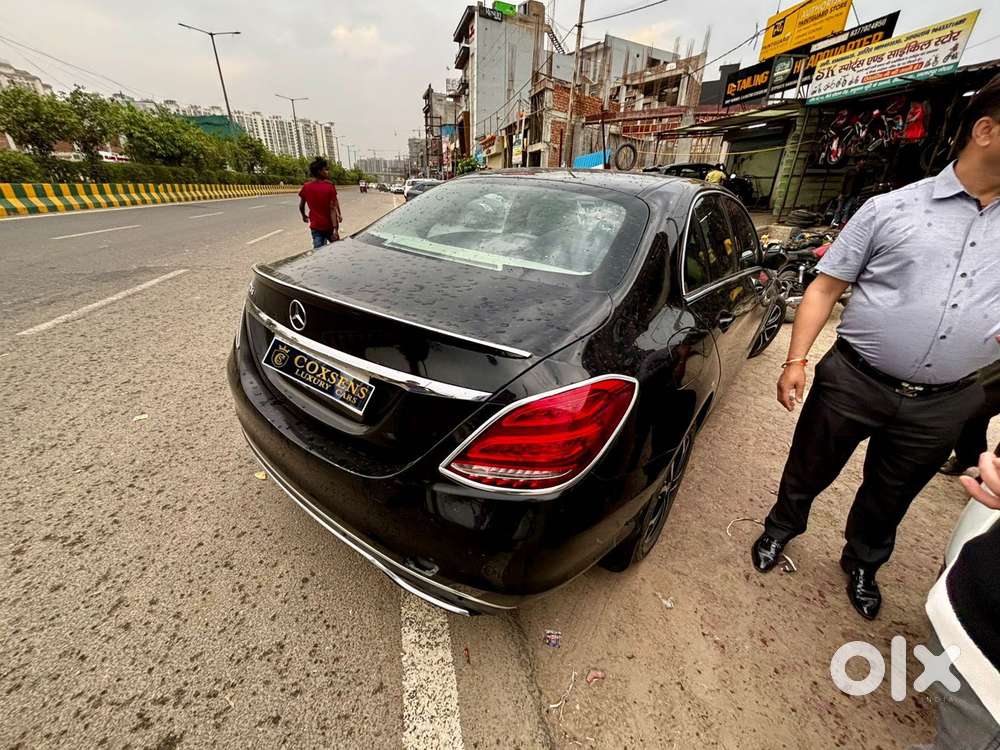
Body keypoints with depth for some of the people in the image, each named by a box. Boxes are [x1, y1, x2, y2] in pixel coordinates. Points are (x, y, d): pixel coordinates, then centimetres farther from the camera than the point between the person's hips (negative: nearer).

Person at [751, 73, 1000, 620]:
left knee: (889, 498, 21)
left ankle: (862, 563, 48)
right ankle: (780, 529, 43)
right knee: (807, 473, 14)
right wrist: (796, 359, -13)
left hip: (941, 405, 4)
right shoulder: (891, 209, -4)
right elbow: (825, 287, -6)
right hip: (853, 381, -3)